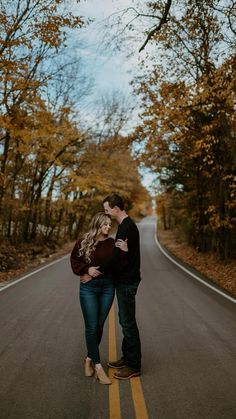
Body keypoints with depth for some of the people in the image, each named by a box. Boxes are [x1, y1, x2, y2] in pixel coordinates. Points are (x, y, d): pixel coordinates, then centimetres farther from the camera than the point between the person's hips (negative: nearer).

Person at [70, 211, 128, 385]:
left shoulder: (112, 243, -1)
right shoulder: (84, 241, -3)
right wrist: (87, 269, -12)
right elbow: (74, 261, 4)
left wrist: (125, 252, -21)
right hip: (89, 287, -2)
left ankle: (90, 358, 32)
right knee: (91, 327, -3)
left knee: (99, 326, 11)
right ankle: (98, 366, 8)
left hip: (107, 287, 2)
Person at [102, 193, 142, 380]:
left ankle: (134, 366, 12)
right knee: (125, 320, 18)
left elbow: (116, 256, -26)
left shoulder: (127, 227, -20)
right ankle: (127, 358, 31)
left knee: (128, 322, -1)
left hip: (127, 282, -10)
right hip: (124, 280, 10)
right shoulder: (126, 225, 12)